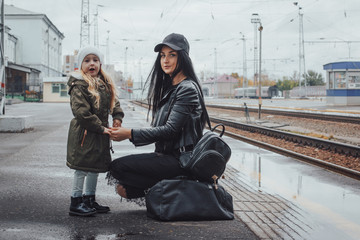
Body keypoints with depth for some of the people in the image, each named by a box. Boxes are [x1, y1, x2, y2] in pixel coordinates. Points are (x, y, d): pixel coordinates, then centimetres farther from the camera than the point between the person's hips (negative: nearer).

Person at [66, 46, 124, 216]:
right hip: (84, 133, -8)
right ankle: (76, 203, 5)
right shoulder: (79, 85, -14)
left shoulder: (105, 84, 12)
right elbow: (81, 112, -21)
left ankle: (90, 200, 28)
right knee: (82, 168, -5)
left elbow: (114, 101, 22)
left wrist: (117, 116, 1)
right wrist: (101, 127, -20)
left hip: (100, 134, 8)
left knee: (95, 167, 16)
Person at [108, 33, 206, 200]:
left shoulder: (187, 89, -14)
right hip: (167, 154, 9)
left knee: (117, 167, -15)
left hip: (180, 159, -9)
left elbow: (170, 130, -20)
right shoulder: (169, 87, 16)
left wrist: (130, 134, -20)